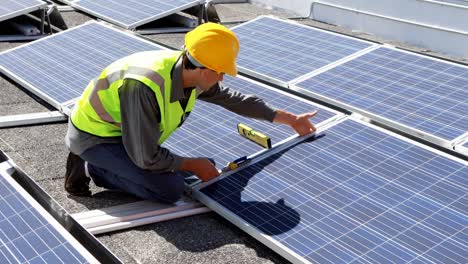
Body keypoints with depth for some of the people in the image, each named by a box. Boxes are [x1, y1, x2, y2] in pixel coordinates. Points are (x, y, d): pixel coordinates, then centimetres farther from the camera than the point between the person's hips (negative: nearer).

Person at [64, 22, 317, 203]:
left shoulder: (190, 73, -11)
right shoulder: (145, 87, -37)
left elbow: (234, 99, 4)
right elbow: (147, 158, -29)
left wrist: (291, 119, 11)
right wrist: (193, 165, -14)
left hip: (119, 126, 9)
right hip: (94, 135, -8)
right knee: (171, 189, -17)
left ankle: (94, 163, 11)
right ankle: (89, 168, -4)